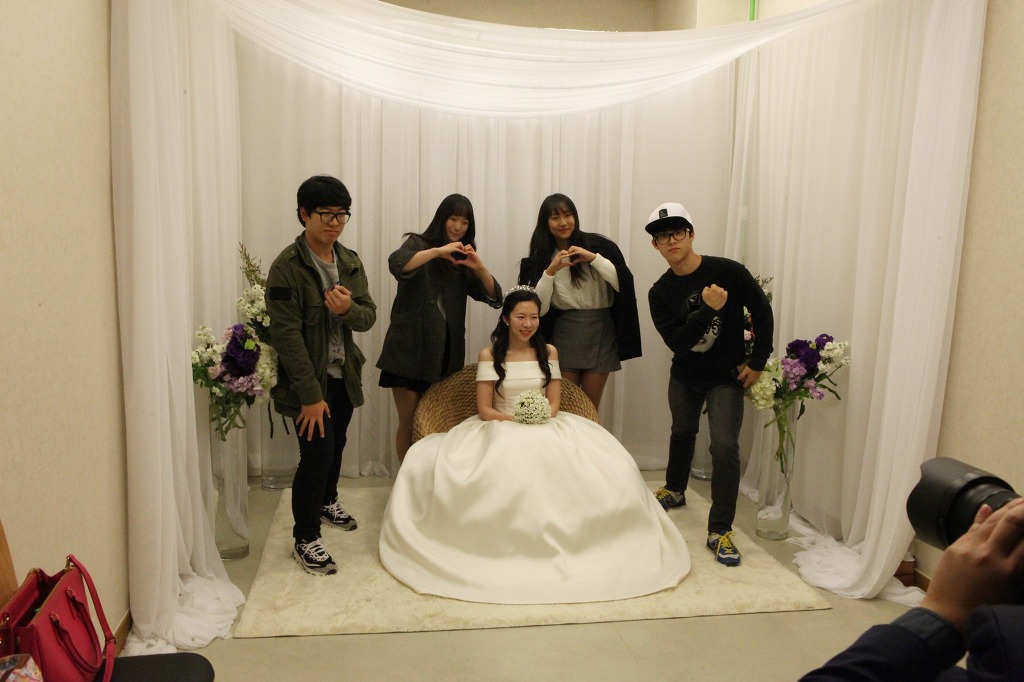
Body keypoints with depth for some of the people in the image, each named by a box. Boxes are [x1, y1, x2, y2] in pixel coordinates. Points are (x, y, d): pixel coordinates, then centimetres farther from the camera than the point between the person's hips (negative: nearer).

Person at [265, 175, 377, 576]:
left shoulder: (350, 262, 2)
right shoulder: (287, 267, -18)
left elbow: (369, 317, 1)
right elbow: (286, 335, -21)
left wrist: (349, 308, -24)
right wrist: (310, 395, -22)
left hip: (344, 374, 7)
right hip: (308, 379, -6)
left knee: (336, 444, 22)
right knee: (317, 453, -6)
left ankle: (327, 499, 49)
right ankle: (306, 539, 13)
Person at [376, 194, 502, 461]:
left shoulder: (463, 261, 14)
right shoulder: (418, 244, 2)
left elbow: (494, 297, 5)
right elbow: (397, 265, -21)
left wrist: (479, 266, -10)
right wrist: (438, 251, -27)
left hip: (447, 350, 4)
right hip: (411, 347, -4)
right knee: (409, 420, -1)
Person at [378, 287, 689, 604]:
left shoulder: (548, 352, 11)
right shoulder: (489, 355, 2)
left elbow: (554, 404, 8)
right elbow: (484, 409, -1)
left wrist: (539, 420, -14)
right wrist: (517, 421, -17)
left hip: (547, 429, 2)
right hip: (500, 428, -2)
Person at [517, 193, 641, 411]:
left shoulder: (598, 245, -3)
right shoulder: (540, 258, 3)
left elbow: (624, 284, -11)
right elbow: (539, 309, -5)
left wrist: (594, 258, -19)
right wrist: (550, 272, -16)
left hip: (601, 335, -1)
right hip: (564, 336, 1)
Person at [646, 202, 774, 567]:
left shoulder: (728, 271, -17)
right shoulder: (660, 293, -11)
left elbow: (762, 312, -6)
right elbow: (676, 342, -21)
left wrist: (757, 361, -7)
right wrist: (708, 309, -33)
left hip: (726, 378, -3)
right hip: (684, 377, 4)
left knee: (725, 447, -15)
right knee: (682, 433, 23)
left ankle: (720, 532, -6)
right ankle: (674, 490, 50)